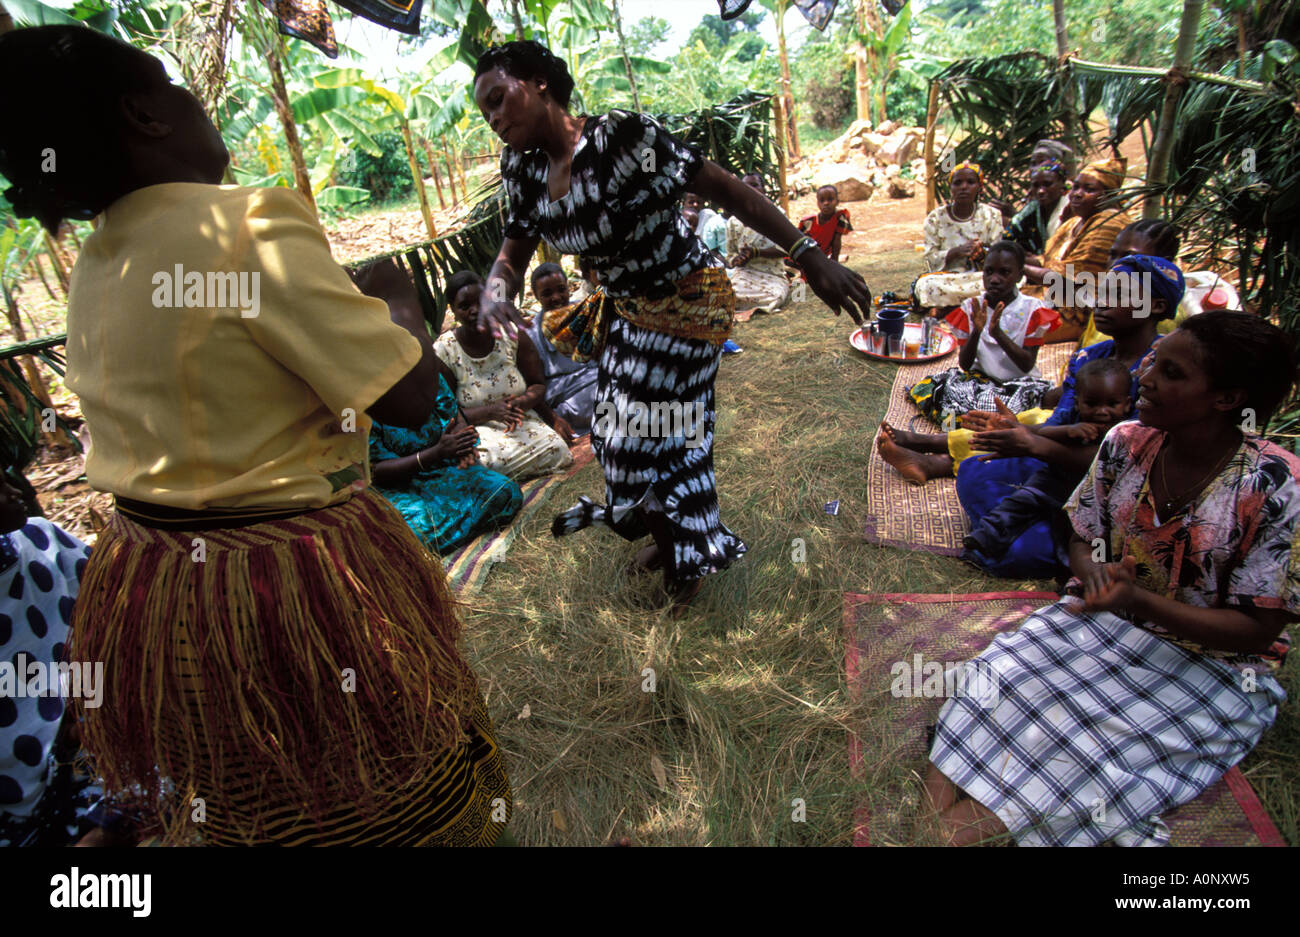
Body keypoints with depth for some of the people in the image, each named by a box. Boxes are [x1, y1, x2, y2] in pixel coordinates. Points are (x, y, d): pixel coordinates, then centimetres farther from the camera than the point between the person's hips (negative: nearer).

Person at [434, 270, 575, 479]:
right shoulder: (443, 351, -6)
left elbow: (538, 385, 6)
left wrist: (521, 402, -18)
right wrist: (491, 411, -23)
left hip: (522, 421, 3)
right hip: (475, 429, -3)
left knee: (557, 450, -27)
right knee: (495, 461, -36)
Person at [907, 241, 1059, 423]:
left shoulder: (1031, 309, -5)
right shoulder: (971, 308, 0)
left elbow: (1027, 365, -12)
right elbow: (964, 365, -5)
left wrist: (998, 333, -24)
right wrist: (977, 331, -22)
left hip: (1019, 382, -1)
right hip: (980, 378, 2)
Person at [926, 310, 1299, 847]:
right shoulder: (1125, 445, -6)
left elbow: (1257, 630, -14)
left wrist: (1138, 599, -30)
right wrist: (1094, 573, -18)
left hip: (1210, 665, -3)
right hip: (1105, 618, 4)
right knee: (997, 682, -22)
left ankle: (982, 815, -19)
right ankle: (939, 798, -26)